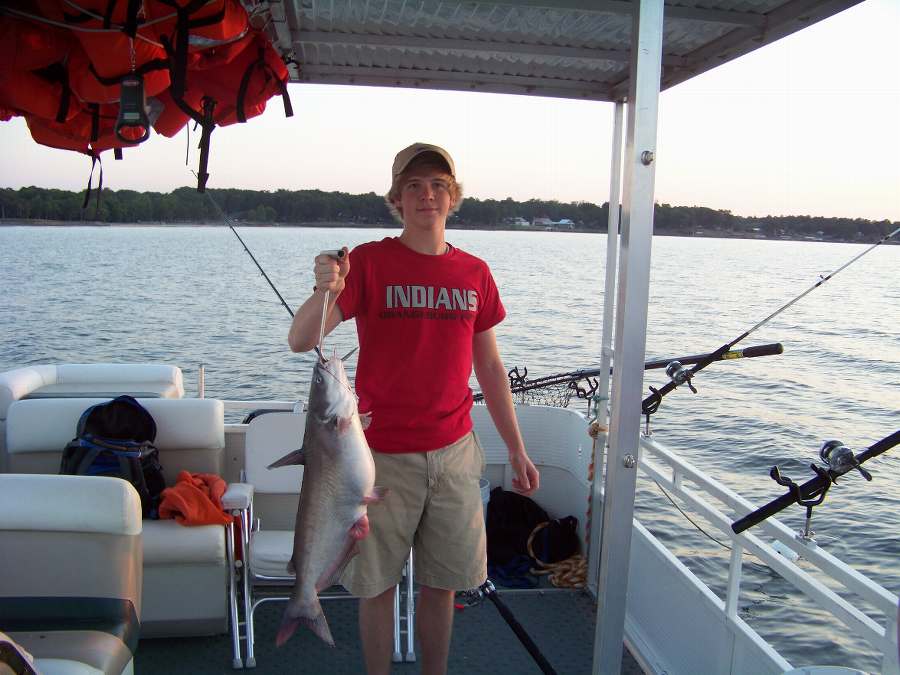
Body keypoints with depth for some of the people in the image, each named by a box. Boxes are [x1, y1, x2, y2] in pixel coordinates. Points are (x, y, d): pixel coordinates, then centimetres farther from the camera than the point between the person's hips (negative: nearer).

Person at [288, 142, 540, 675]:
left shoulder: (474, 272, 5)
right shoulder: (368, 262, -6)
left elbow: (490, 366, 11)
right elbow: (300, 341, -15)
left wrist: (517, 449, 10)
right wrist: (325, 291, -36)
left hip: (453, 452, 3)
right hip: (382, 455, -3)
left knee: (443, 583, 14)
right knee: (378, 585, 10)